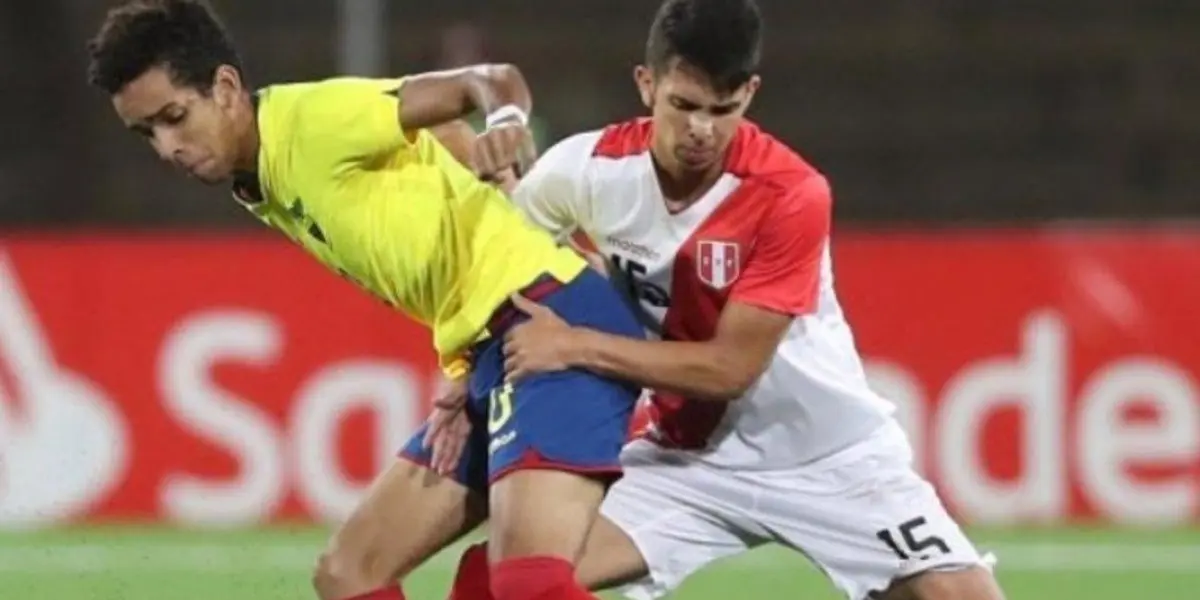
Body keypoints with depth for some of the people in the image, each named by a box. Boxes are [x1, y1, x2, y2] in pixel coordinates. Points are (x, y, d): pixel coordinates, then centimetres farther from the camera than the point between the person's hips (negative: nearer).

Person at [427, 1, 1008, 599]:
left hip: (831, 458, -3)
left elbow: (730, 368, -23)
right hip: (687, 454, 3)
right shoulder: (587, 169, -14)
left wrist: (575, 346, -24)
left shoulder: (791, 196, -24)